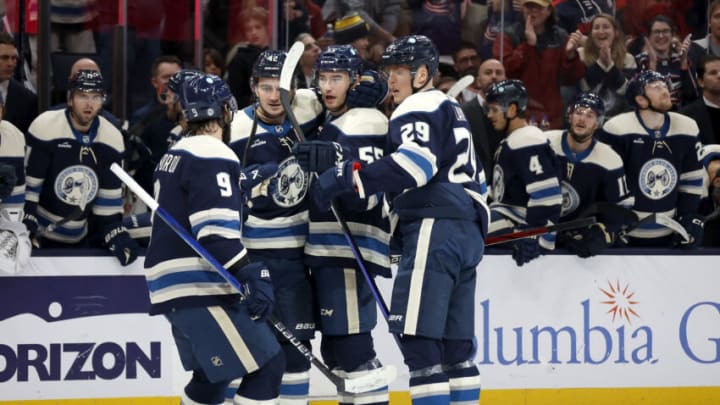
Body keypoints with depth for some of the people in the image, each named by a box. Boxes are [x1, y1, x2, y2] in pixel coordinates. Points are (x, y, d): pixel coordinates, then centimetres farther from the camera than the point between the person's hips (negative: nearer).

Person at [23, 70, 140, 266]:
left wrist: (116, 234, -7)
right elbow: (27, 185, -13)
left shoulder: (112, 138, -1)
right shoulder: (44, 128, -15)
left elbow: (110, 197, 3)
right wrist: (25, 228, -20)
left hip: (85, 238, 4)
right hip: (41, 235, -4)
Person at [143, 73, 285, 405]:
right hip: (200, 290, -10)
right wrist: (252, 275, -28)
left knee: (213, 373, 24)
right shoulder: (212, 156, -13)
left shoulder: (175, 155, 19)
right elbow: (216, 231, -23)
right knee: (266, 365, -10)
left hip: (172, 287, 10)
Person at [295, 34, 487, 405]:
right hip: (466, 233, 10)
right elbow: (475, 180, 33)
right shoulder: (451, 112, 29)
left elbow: (414, 165, -21)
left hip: (436, 230, -10)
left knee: (417, 333, -14)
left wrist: (349, 177, -22)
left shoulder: (421, 108, -3)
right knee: (454, 343, 10)